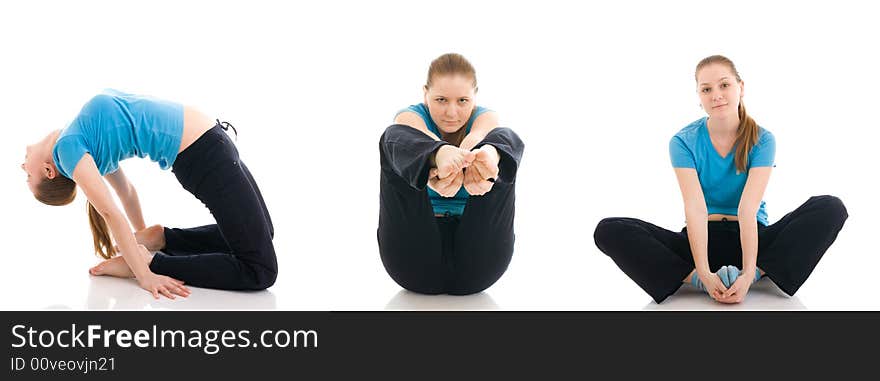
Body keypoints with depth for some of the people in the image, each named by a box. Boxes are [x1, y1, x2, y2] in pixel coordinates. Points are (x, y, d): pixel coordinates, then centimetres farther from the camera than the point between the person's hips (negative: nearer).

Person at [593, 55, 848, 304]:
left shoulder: (762, 140, -6)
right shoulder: (683, 142, -5)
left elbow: (748, 209, -19)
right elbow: (696, 208, -18)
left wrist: (748, 274, -33)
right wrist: (703, 273, -32)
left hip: (751, 237, 0)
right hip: (702, 238, 0)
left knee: (831, 208, -24)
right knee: (609, 231, -24)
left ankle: (756, 273, -31)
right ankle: (696, 280, -32)